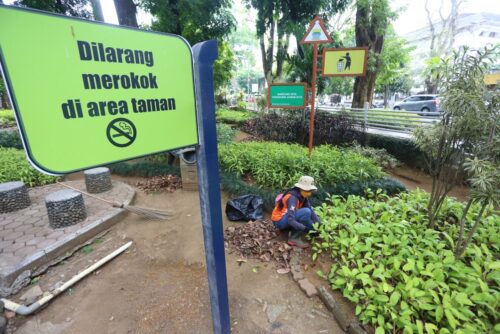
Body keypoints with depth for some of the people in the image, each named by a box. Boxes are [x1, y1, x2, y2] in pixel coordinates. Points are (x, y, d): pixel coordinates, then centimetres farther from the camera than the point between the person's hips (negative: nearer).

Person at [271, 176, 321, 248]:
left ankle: (294, 232, 7)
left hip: (287, 219, 8)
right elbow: (290, 220, -34)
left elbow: (311, 211, -5)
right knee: (306, 212, -26)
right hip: (279, 221, -8)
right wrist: (305, 229, -37)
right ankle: (294, 238, -17)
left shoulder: (303, 196, -2)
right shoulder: (292, 197, -27)